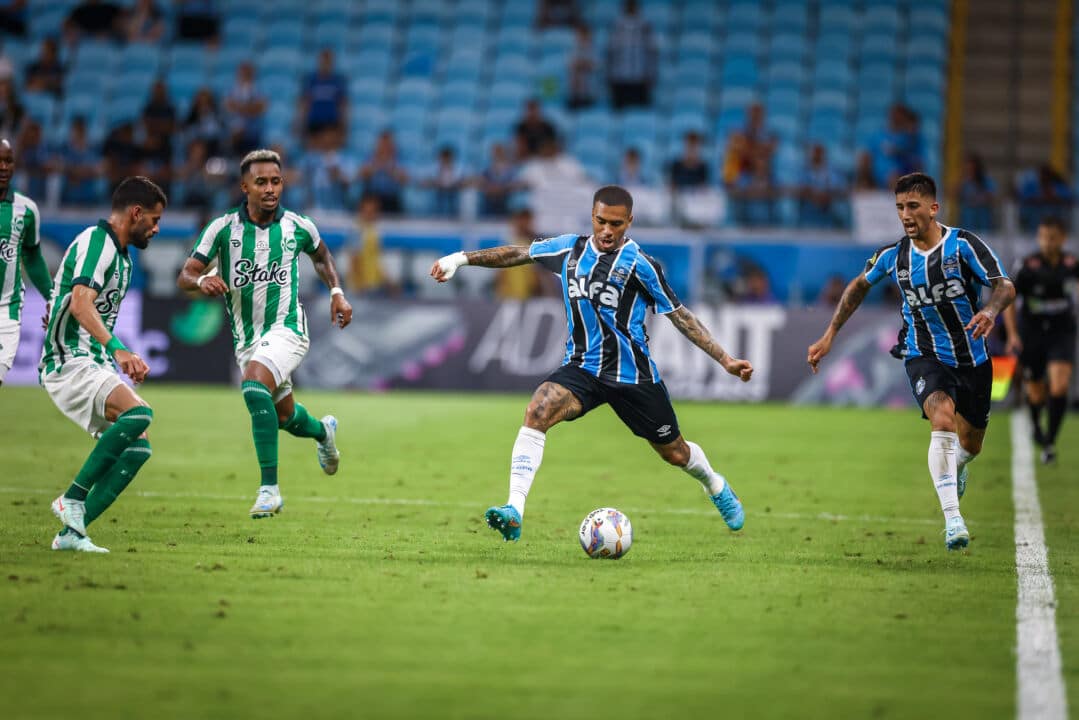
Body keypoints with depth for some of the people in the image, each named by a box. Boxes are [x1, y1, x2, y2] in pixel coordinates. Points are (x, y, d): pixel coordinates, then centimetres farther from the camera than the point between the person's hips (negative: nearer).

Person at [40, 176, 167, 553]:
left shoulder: (120, 254, 20)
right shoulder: (96, 242, -12)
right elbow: (80, 303, -28)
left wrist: (125, 362, 30)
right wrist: (117, 349, -38)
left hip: (94, 365, 10)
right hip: (70, 362, -10)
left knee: (137, 447, -2)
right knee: (138, 412, -29)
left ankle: (71, 532, -3)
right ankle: (72, 500, -22)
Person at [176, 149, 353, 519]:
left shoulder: (298, 227, -4)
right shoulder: (223, 228, -7)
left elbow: (321, 255, 20)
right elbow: (185, 276, -6)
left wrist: (336, 292, 8)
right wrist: (202, 281, -28)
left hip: (286, 329, -3)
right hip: (246, 338, 3)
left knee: (255, 387, -31)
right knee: (284, 416, 16)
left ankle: (269, 488, -27)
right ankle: (322, 430, 55)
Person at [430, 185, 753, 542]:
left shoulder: (638, 264, -9)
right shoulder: (570, 249, 2)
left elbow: (679, 315, -4)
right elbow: (517, 253, 13)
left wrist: (725, 359, -6)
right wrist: (462, 258, 6)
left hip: (632, 375, -2)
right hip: (582, 367, 2)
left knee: (674, 452, 11)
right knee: (537, 411, -27)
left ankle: (715, 485, 47)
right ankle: (514, 511, -32)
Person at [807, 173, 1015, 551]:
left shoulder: (963, 245, -14)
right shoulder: (894, 254, -4)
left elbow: (1005, 286, -22)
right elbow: (859, 286, 15)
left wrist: (990, 311, -45)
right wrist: (829, 336, 12)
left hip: (972, 359, 0)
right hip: (924, 356, 0)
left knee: (969, 445, 13)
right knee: (943, 420, -29)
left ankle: (958, 464, 55)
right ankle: (952, 519, -34)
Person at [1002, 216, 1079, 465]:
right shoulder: (1028, 266, -14)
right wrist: (1013, 334, -14)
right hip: (1031, 333, -1)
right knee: (1036, 392, 8)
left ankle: (1050, 442, -10)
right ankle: (1036, 424, 43)